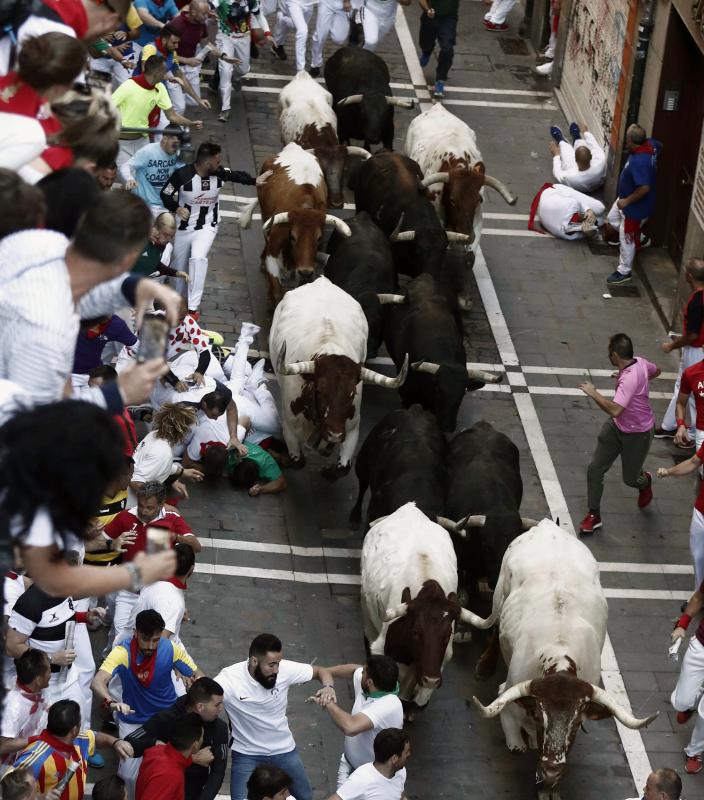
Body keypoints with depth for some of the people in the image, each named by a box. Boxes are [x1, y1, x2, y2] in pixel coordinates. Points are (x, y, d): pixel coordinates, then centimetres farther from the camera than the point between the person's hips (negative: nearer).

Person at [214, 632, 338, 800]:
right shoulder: (229, 678, -28)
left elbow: (321, 671, -6)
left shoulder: (284, 669, -19)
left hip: (284, 750, 3)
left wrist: (329, 687, -27)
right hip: (247, 755, -3)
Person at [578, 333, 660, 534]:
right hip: (616, 427, 8)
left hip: (637, 434, -8)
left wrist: (593, 393, -35)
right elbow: (656, 371, 14)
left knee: (630, 479, 12)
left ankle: (645, 482, 50)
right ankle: (594, 515, 16)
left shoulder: (629, 378, -37)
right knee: (595, 468, 3)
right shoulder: (639, 362, -10)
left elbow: (615, 410, -46)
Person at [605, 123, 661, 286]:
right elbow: (659, 146, 13)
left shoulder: (639, 162, -39)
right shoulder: (650, 144, -12)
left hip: (636, 206, -10)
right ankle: (637, 236, 48)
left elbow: (644, 188, -39)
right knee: (612, 220, 30)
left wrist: (627, 201, -23)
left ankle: (624, 272, 24)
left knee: (626, 239, 8)